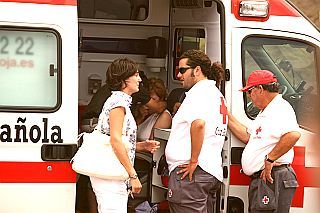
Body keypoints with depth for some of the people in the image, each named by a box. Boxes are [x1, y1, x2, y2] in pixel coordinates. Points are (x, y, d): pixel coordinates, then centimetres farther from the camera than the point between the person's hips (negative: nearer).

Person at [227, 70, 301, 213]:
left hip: (273, 180, -11)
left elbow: (293, 134, -30)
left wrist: (269, 159, -25)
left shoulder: (280, 108, -13)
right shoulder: (265, 113, 22)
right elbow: (247, 137, 26)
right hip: (259, 180, 11)